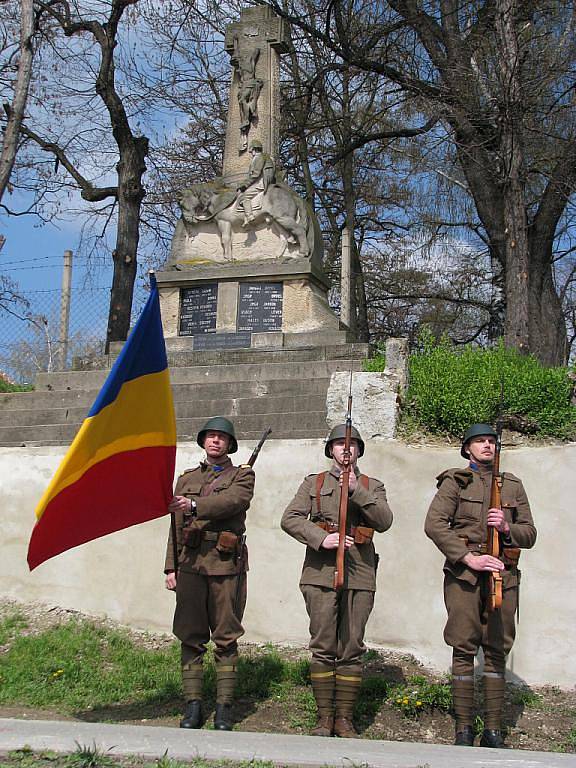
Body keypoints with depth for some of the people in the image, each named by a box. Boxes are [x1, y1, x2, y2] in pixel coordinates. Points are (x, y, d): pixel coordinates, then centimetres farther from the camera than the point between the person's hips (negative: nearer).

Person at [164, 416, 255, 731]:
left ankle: (224, 707, 6)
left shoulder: (242, 475, 9)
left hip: (226, 564, -3)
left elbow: (232, 501, -14)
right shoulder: (187, 478, 19)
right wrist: (171, 567, 8)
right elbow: (176, 527, 16)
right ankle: (193, 705, 8)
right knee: (190, 637, 2)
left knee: (226, 639, 0)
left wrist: (193, 505, -27)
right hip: (190, 563, 3)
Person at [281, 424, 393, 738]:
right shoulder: (314, 483, 12)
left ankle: (344, 718, 11)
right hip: (321, 572, 0)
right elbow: (290, 518, 1)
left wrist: (357, 490, -13)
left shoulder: (372, 486, 14)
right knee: (323, 647, 1)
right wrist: (321, 538, -14)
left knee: (351, 649, 2)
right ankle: (324, 717, 10)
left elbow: (384, 521, -3)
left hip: (359, 574, 1)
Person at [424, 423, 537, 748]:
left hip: (503, 574, 3)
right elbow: (434, 523, -8)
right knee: (464, 649, -1)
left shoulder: (513, 485, 16)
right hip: (464, 573, -3)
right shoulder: (455, 481, 5)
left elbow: (530, 534, 14)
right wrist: (469, 557, -15)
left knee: (497, 650, 4)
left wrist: (507, 528, -8)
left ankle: (494, 730, 11)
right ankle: (464, 728, 6)